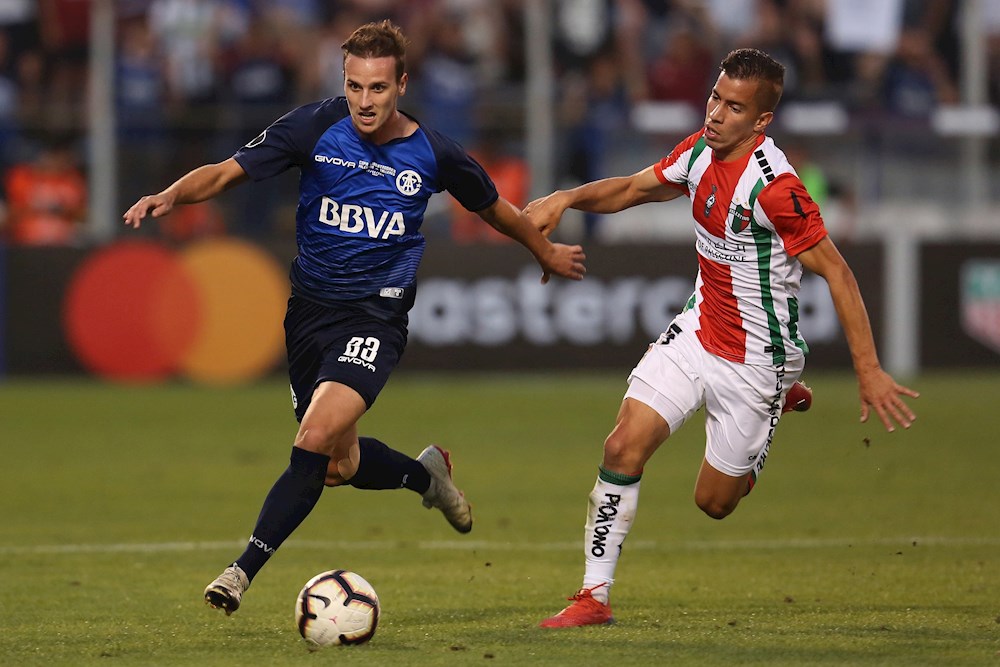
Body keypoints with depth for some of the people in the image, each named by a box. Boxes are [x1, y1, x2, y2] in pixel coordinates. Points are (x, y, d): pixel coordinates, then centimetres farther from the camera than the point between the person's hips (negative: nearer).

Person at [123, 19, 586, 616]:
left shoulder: (434, 154, -5)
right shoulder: (316, 127, -7)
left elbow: (494, 208, 14)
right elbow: (229, 172, -7)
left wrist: (548, 252, 29)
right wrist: (170, 197, -26)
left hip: (377, 315, -3)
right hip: (311, 308, 3)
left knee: (316, 439, -24)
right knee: (339, 465, 11)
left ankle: (245, 568, -20)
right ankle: (425, 474, 42)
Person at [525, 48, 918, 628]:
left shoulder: (773, 184, -27)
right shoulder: (701, 151, -3)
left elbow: (836, 271, -24)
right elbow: (632, 189, 15)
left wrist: (870, 372, -26)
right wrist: (566, 199, -5)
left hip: (757, 358, -6)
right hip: (697, 333, 6)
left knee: (715, 502, 9)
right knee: (624, 448, -11)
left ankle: (783, 398, 36)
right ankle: (595, 596, 0)